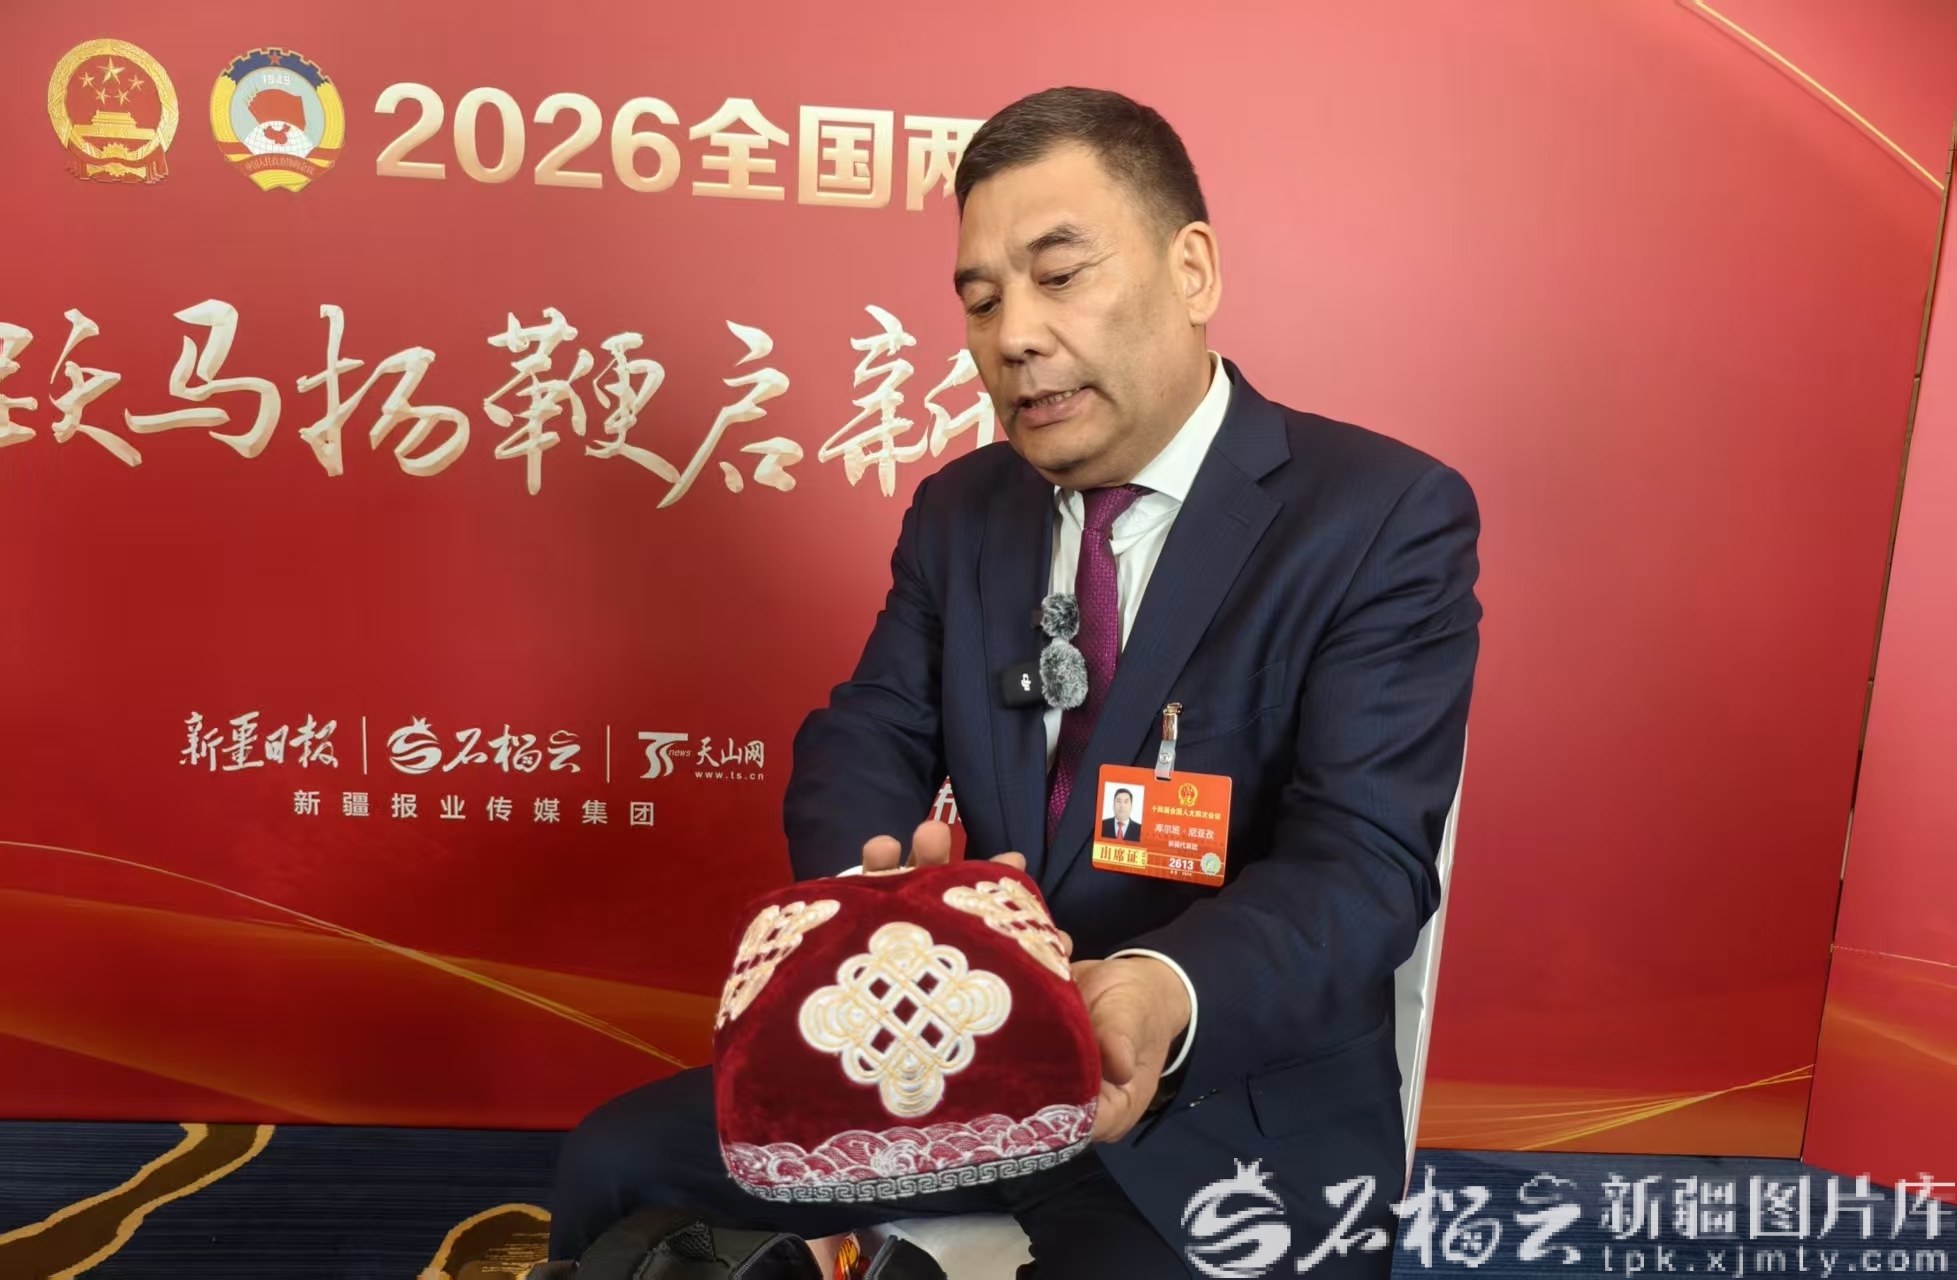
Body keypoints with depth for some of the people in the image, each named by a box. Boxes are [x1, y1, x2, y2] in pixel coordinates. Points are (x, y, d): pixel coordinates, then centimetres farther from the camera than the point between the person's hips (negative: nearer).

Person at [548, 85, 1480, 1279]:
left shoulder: (1388, 517, -12)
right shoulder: (958, 510, 6)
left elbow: (1361, 858, -21)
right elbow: (865, 740, 0)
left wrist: (1162, 1000, -41)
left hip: (1227, 1109, -4)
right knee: (613, 1164, 1)